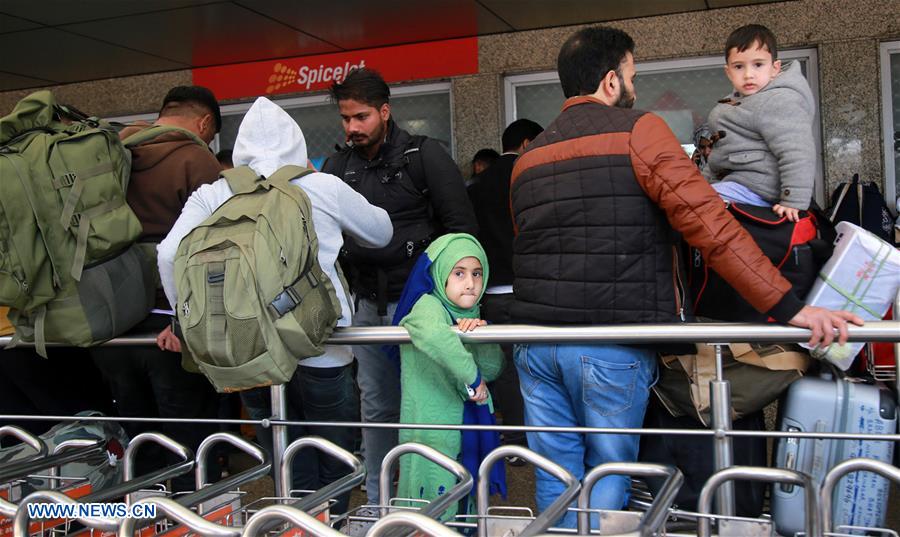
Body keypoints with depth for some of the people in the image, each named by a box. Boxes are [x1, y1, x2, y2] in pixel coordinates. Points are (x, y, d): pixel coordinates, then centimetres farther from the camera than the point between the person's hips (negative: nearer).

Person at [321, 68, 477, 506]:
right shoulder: (337, 167, 10)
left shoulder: (424, 156, -4)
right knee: (377, 405, 12)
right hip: (367, 305, 5)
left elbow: (460, 226, -5)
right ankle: (377, 501, 25)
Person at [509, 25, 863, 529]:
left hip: (535, 342, 5)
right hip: (610, 349, -5)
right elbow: (710, 225, -14)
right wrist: (791, 308, -14)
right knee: (608, 478, 9)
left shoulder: (528, 156, 14)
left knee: (554, 480, 13)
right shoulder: (638, 130, -5)